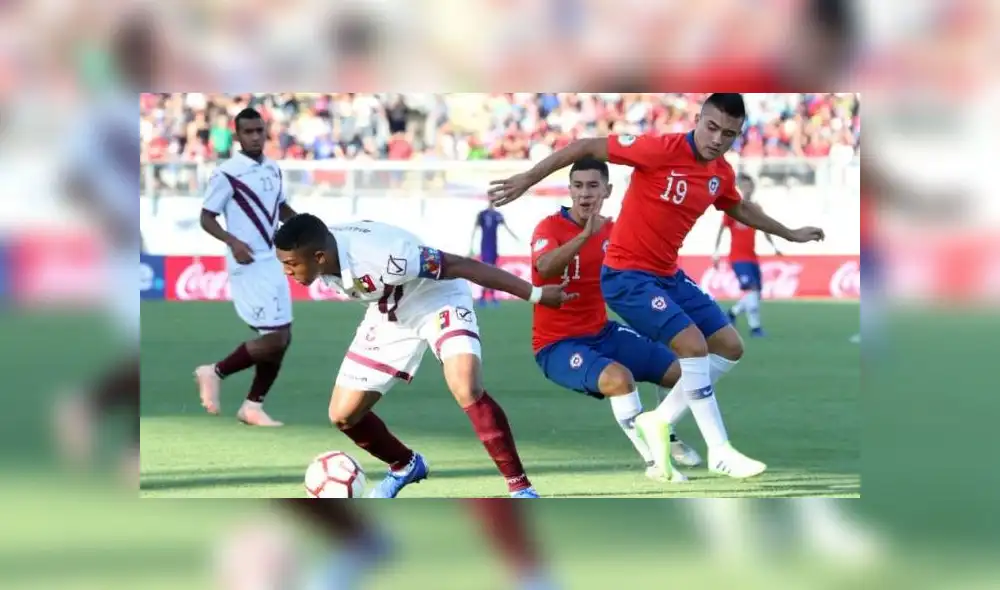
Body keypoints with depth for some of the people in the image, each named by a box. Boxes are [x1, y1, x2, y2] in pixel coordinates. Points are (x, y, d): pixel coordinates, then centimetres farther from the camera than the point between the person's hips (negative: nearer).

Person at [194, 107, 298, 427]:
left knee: (280, 338, 9)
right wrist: (232, 241, -25)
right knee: (274, 337, -14)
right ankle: (215, 372, 4)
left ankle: (253, 405, 19)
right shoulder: (226, 174, -12)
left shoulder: (273, 170, 10)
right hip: (249, 266, -8)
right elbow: (206, 217, -9)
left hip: (273, 262, 8)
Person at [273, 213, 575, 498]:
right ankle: (406, 466, 31)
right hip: (389, 313, 7)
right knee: (343, 414, 3)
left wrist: (535, 294, -28)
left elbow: (460, 266, -32)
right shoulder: (318, 249, -20)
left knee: (468, 390, -31)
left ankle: (520, 487, -18)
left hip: (439, 300, -7)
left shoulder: (380, 257, -40)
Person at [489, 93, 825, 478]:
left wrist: (790, 234, 34)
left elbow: (740, 209, 26)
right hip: (626, 274, -9)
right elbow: (586, 147, -18)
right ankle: (719, 452, -12)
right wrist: (528, 179, -19)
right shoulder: (661, 150, -22)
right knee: (693, 344, -22)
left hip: (668, 274, 9)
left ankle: (660, 419, 18)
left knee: (730, 347, 8)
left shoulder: (722, 173, 1)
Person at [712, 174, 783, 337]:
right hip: (738, 257, -6)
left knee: (756, 294, 5)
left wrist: (773, 246, 6)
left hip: (752, 257, 6)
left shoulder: (756, 209, 9)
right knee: (751, 289, -20)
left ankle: (732, 313, 29)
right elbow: (721, 230, -3)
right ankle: (755, 327, -17)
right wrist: (716, 252, -6)